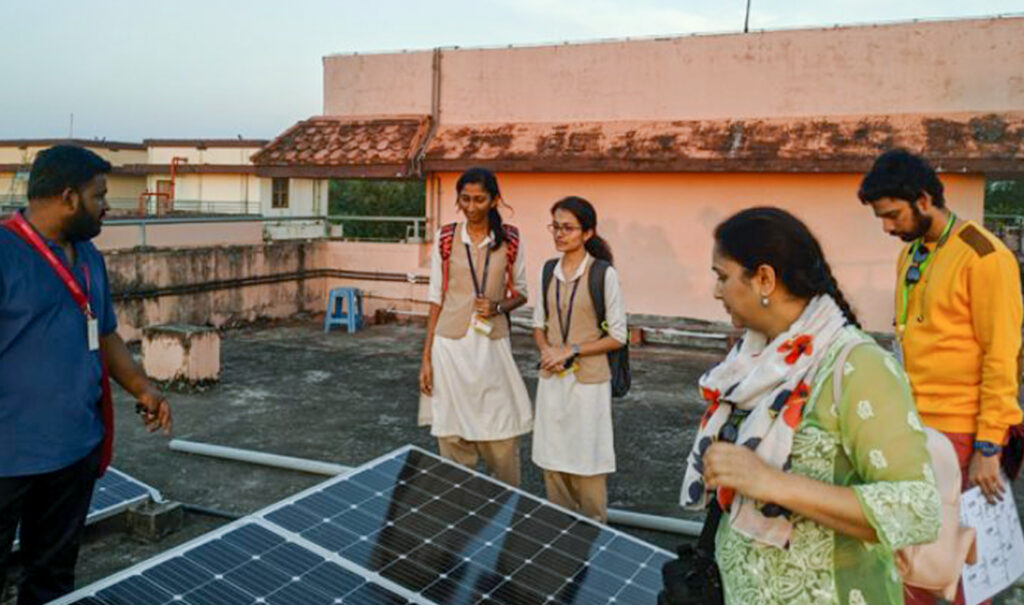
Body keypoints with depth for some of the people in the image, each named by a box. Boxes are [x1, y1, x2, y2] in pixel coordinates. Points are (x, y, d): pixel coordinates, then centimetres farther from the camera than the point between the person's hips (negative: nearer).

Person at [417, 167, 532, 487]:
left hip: (492, 345, 0)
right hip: (451, 344, 0)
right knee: (452, 436, 5)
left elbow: (520, 293, 11)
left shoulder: (510, 239, 1)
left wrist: (499, 306, -12)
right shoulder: (446, 238, 1)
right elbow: (436, 299, 3)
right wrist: (426, 357, 0)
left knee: (502, 442, 2)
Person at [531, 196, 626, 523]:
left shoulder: (604, 274, -10)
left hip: (588, 380, -5)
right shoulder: (548, 270, 5)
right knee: (552, 461, 12)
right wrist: (546, 350, -7)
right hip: (551, 378, 5)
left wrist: (571, 352, -14)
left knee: (586, 465, 3)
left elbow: (617, 336, -8)